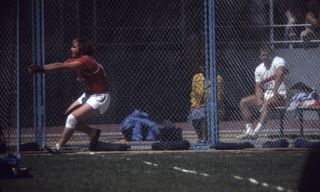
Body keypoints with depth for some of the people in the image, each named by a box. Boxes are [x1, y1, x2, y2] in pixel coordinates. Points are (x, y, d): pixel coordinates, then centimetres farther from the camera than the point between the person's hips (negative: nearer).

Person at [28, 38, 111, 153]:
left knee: (72, 118, -16)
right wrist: (39, 68, -25)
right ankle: (92, 133, 20)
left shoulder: (85, 60, -23)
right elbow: (59, 65, -10)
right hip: (88, 95, 10)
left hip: (99, 99, -10)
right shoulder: (74, 61, 4)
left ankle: (58, 147, -11)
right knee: (67, 116, 7)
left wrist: (41, 69, -38)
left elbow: (62, 67, -32)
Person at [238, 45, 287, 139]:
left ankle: (256, 132, -43)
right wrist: (259, 100, -12)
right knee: (243, 102, 1)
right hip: (265, 96, 8)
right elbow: (259, 87, 9)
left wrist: (274, 92, -39)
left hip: (279, 95, -8)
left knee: (267, 104, -38)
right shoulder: (259, 69, 10)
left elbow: (280, 74, -31)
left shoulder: (278, 61, -11)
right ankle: (249, 129, -8)